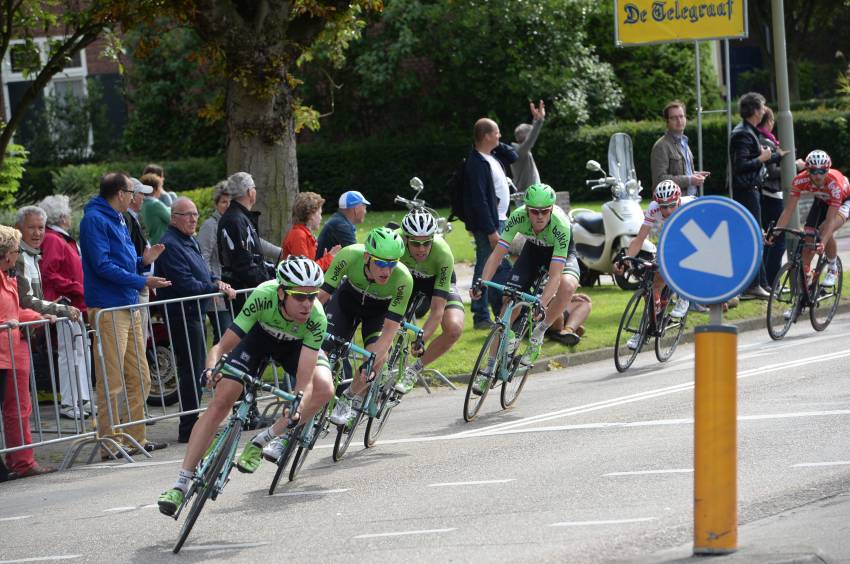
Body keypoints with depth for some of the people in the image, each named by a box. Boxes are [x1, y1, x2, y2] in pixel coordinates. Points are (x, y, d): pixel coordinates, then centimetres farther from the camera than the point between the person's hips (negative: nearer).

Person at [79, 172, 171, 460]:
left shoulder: (117, 220, 20)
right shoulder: (95, 220, -11)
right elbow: (103, 266, -19)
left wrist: (143, 261, 6)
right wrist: (142, 281, -18)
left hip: (130, 307, 10)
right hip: (107, 309, -10)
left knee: (140, 379, 12)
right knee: (111, 382, -7)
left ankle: (135, 437, 19)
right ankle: (110, 443, -4)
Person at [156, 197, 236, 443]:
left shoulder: (190, 241, 16)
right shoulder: (170, 245, -17)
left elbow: (202, 273, 24)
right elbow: (186, 284, -22)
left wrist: (217, 282, 3)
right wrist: (217, 288, -15)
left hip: (195, 314, 10)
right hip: (182, 315, -10)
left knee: (194, 371, 15)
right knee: (192, 371, -8)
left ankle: (192, 425, 22)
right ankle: (188, 429, -4)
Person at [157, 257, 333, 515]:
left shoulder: (316, 318, -37)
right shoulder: (264, 296, -39)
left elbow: (304, 381, -40)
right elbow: (222, 347, -34)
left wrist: (297, 410, -59)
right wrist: (212, 369, -55)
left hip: (297, 344, 1)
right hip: (261, 334, 0)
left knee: (324, 388, -27)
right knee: (221, 401, -13)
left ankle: (261, 441, -10)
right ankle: (181, 484, -8)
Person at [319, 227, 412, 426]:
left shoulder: (403, 279, -38)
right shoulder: (349, 256, -37)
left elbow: (390, 330, -35)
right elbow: (322, 294, -31)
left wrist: (370, 363, -46)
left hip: (380, 310, -1)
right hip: (348, 298, 1)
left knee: (378, 357, -25)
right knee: (324, 350, -15)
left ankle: (350, 398, 0)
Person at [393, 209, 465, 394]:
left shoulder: (443, 254, -39)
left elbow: (438, 310, -37)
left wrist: (421, 339, -48)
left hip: (439, 281, -2)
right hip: (407, 277, 2)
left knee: (454, 328, -27)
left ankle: (414, 370, -5)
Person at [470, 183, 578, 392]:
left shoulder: (561, 225, -39)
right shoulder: (518, 217, -31)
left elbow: (554, 275, -42)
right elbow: (497, 254, -29)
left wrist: (542, 304, -55)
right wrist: (481, 282, -44)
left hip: (561, 253, -3)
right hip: (533, 249, 3)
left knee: (567, 285, -37)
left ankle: (539, 333, -13)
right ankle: (490, 369, -2)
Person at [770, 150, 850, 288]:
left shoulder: (834, 183, -41)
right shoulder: (800, 180, -32)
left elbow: (830, 219, -43)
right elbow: (789, 210, -28)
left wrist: (823, 243, -57)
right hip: (822, 200, 4)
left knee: (826, 230, -30)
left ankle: (833, 269, -8)